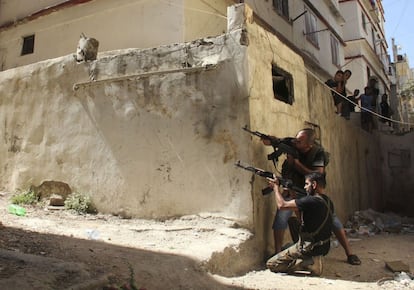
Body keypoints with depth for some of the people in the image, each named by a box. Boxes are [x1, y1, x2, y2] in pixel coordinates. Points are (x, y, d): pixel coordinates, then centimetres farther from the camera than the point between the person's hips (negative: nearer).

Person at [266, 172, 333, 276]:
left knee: (271, 264, -3)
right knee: (288, 246, 31)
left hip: (309, 248, -9)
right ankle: (312, 260, 8)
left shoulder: (311, 201, -23)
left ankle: (308, 264, -12)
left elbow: (282, 205, -19)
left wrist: (275, 186, -4)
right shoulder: (327, 201, 5)